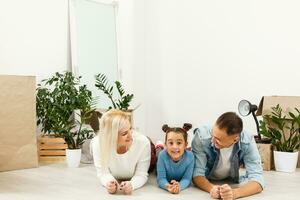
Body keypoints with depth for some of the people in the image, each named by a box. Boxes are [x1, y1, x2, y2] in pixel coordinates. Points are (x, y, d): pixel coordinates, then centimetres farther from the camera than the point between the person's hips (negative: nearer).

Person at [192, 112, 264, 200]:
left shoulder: (247, 142, -27)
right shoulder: (201, 136, -31)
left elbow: (257, 179, -31)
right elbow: (197, 174, -27)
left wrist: (234, 193, -50)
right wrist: (211, 188, -48)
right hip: (206, 183, -1)